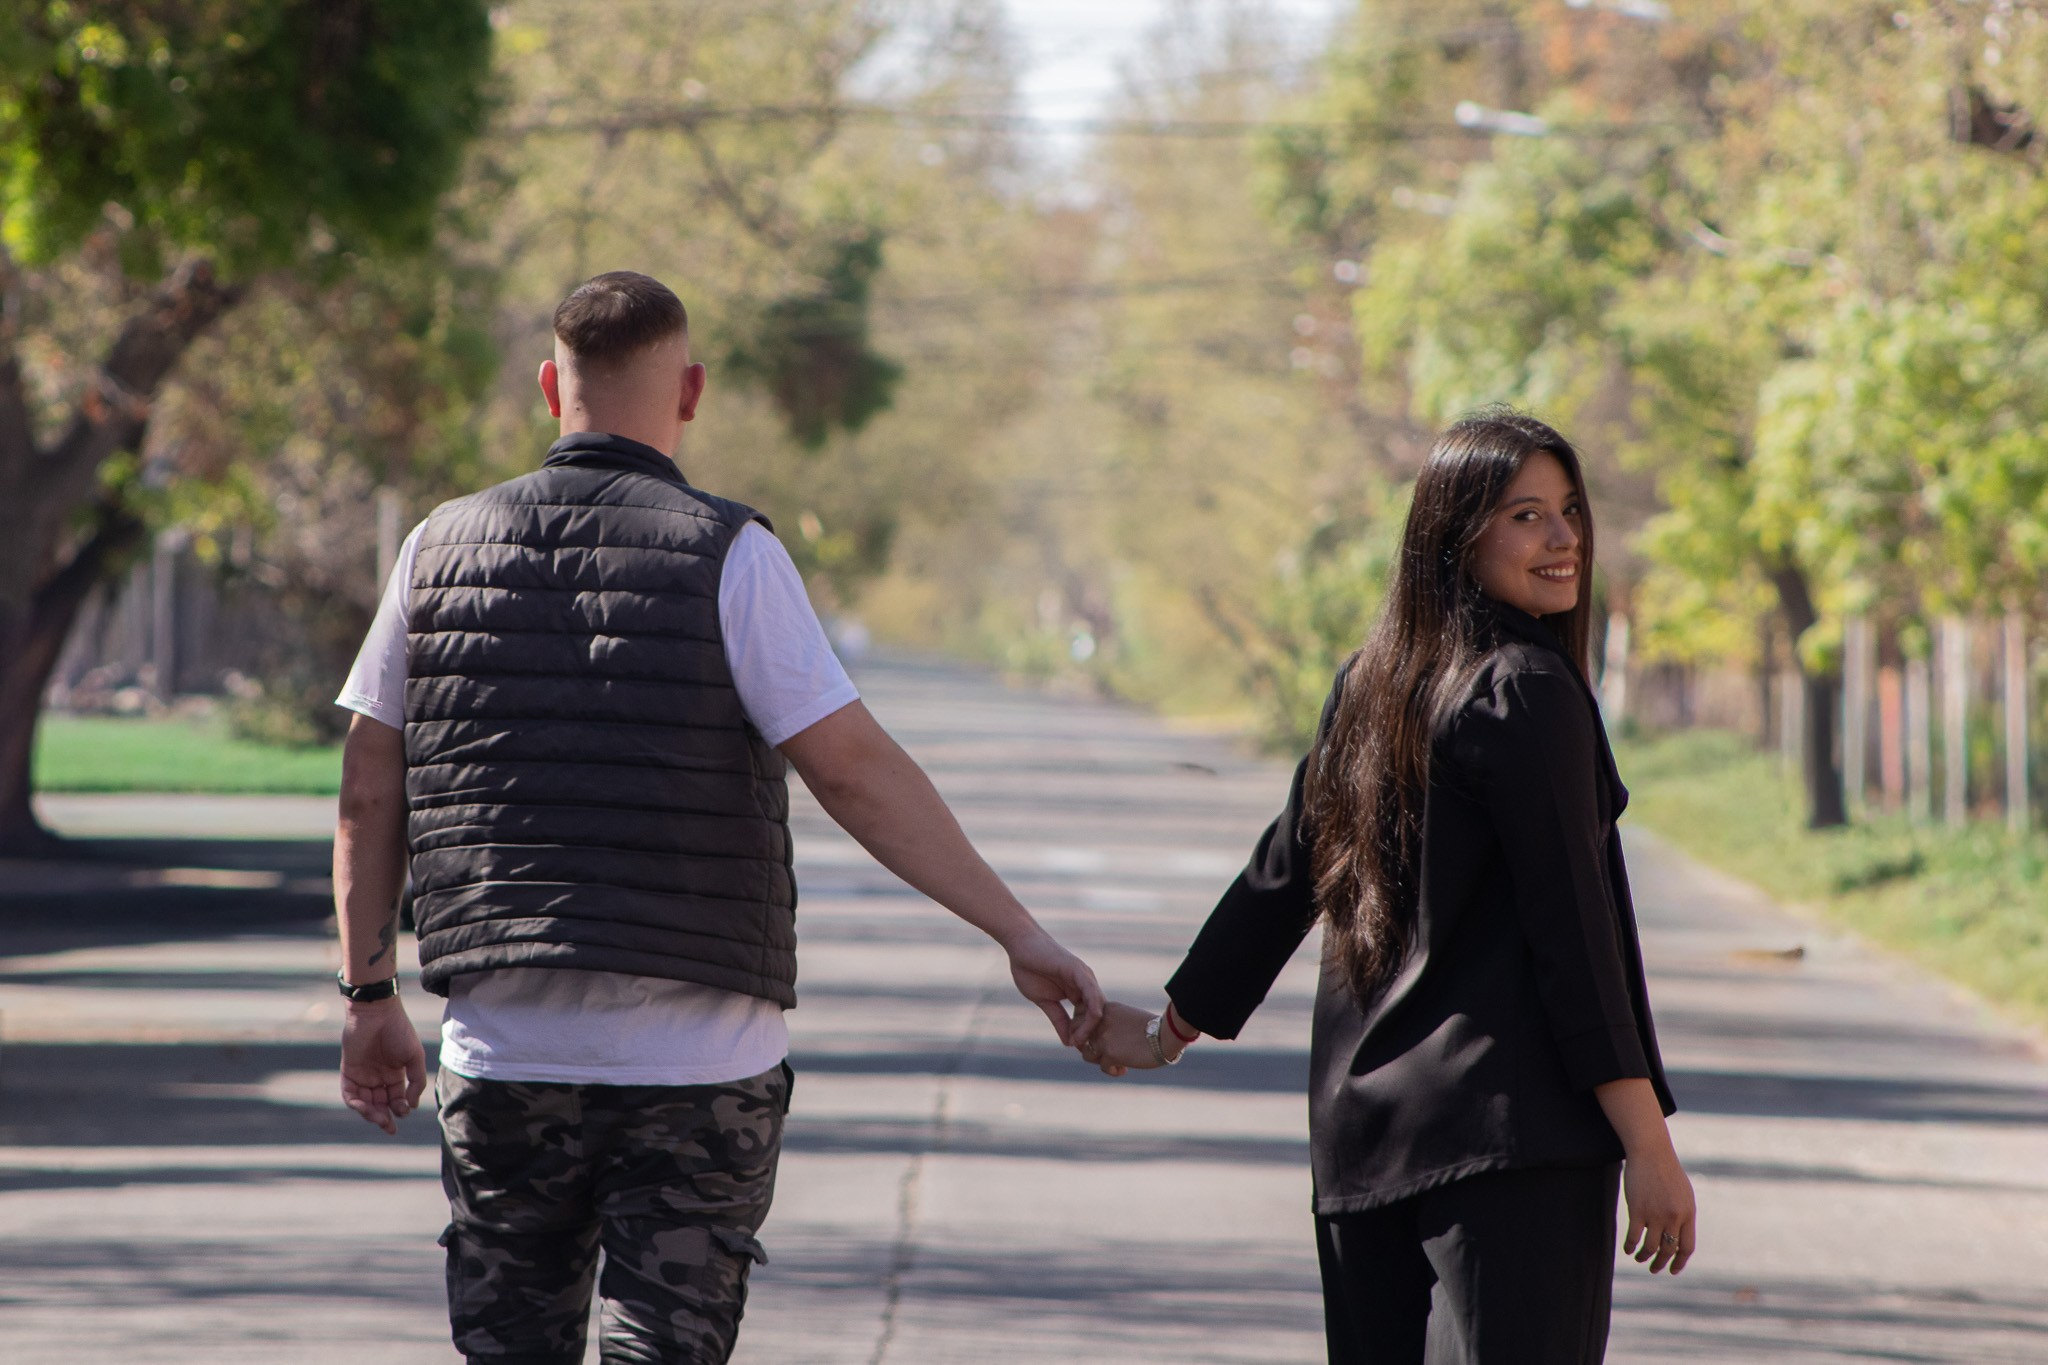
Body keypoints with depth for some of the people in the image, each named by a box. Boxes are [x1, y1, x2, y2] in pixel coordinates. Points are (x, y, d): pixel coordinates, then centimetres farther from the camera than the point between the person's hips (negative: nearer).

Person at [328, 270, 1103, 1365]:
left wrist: (370, 996, 16)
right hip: (695, 1061, -3)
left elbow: (368, 793, 8)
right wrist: (1018, 933, -8)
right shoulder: (728, 555, -7)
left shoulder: (442, 547, 5)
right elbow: (855, 772, -12)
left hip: (501, 1049, 3)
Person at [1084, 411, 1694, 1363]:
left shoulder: (1370, 686, 14)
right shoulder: (1525, 690, -9)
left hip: (1360, 1123, 8)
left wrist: (1171, 1028, 34)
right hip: (1508, 1125, -8)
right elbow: (1570, 926, -13)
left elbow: (1283, 875, 21)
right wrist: (1649, 1146, -13)